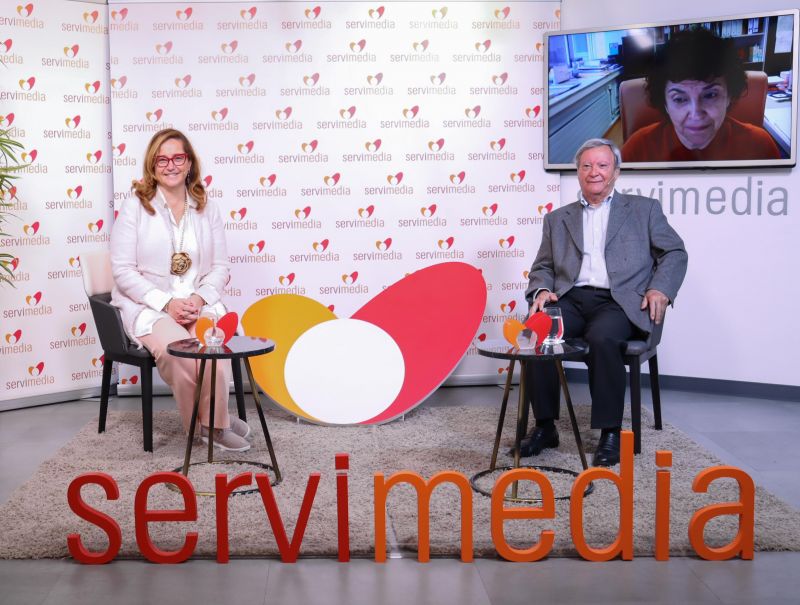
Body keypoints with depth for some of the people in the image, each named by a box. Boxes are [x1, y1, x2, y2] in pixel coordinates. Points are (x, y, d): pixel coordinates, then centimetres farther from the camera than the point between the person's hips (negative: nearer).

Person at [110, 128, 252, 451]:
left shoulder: (206, 208, 12)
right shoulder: (134, 207, 1)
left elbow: (220, 266, 10)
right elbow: (123, 271, -5)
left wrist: (200, 298, -11)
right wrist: (167, 303, -15)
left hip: (200, 304, 3)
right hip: (148, 306, -2)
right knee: (178, 349, -33)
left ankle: (213, 421, -12)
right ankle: (215, 422, -11)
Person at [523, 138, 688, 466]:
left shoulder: (644, 209, 17)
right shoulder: (558, 219, 23)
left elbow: (675, 252, 12)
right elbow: (543, 266, 22)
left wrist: (661, 288, -6)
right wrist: (542, 290, -2)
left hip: (618, 302, -3)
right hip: (571, 300, 3)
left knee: (602, 337, -36)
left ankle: (610, 432, -23)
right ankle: (545, 426, -16)